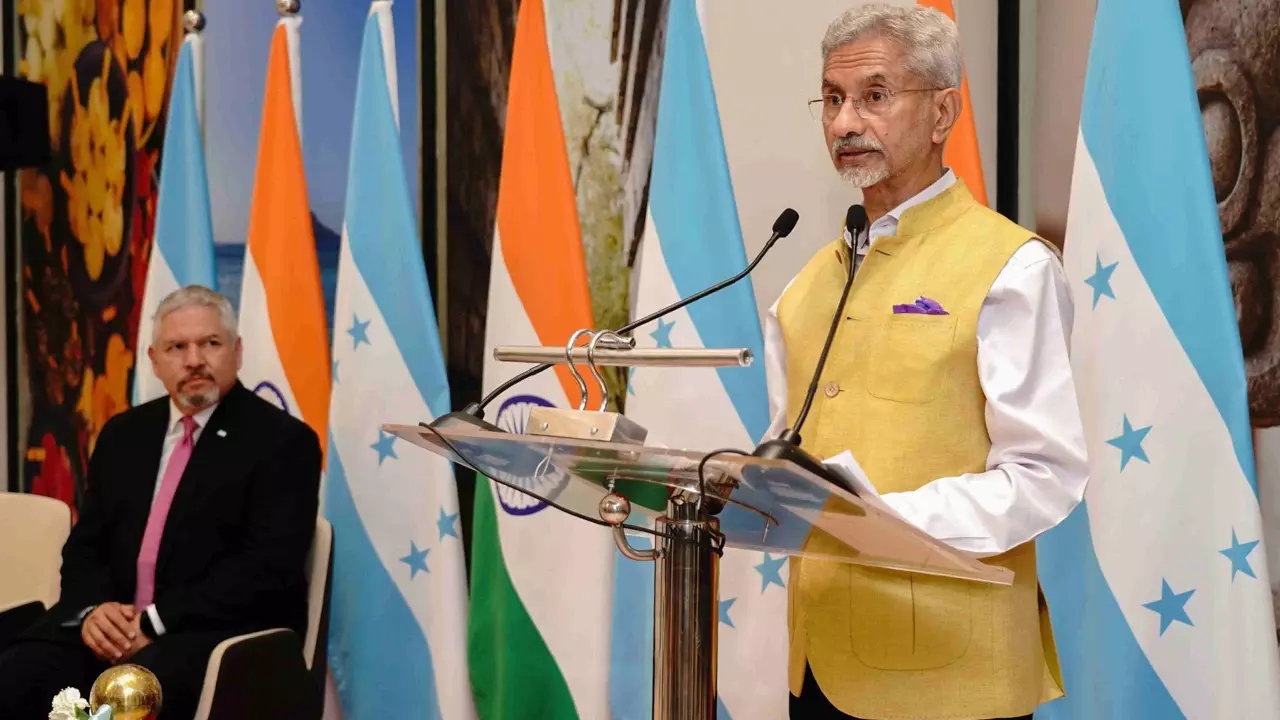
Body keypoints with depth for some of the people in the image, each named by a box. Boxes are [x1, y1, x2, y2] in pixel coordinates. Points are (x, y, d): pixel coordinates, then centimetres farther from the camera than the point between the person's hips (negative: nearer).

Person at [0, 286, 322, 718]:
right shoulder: (124, 433, 18)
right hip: (114, 626, 6)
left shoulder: (282, 440, -1)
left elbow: (269, 567, -12)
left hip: (219, 634, -5)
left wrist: (156, 622, -18)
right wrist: (93, 608, -7)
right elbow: (85, 544, 17)